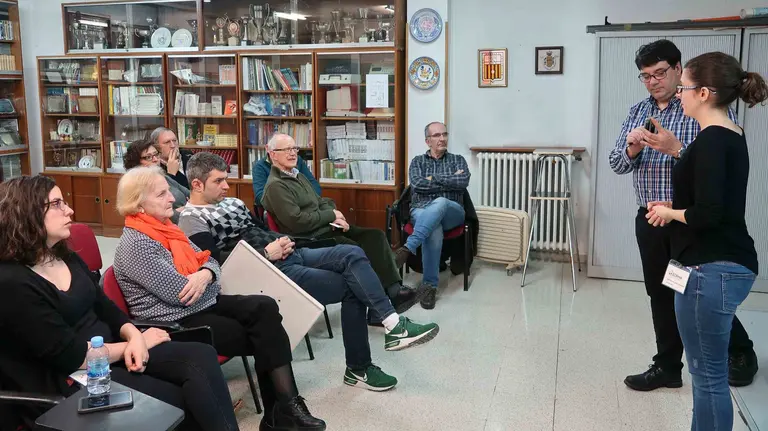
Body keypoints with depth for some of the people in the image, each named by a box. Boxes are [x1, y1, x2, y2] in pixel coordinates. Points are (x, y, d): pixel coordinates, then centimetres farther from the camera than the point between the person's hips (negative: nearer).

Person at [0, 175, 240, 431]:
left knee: (202, 356, -17)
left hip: (113, 352, 8)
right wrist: (137, 341, -9)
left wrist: (133, 336, -6)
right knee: (186, 400, -20)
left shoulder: (66, 259, 11)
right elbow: (69, 356, -18)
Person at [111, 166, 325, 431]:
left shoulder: (166, 228, 12)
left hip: (203, 305, 8)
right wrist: (204, 278, -2)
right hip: (177, 324, -8)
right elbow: (179, 292, -22)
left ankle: (284, 408, -18)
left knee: (265, 307, -16)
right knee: (265, 336, -15)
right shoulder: (134, 245, -16)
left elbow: (210, 262, 10)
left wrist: (205, 274, -15)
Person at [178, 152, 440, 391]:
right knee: (351, 286, -16)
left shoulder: (232, 202, 20)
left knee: (352, 254, -13)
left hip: (289, 255, 8)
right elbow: (218, 265, -16)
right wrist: (267, 253, -15)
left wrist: (281, 241, 2)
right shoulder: (192, 220, -6)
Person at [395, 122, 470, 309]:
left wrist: (434, 178, -5)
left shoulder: (457, 160, 16)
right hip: (421, 211, 0)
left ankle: (408, 247, -48)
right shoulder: (418, 161, 15)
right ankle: (430, 285, -34)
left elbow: (463, 182, -5)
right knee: (434, 230, -38)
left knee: (439, 203, -39)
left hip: (451, 211, 0)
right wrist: (450, 182, -4)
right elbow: (418, 185, -5)